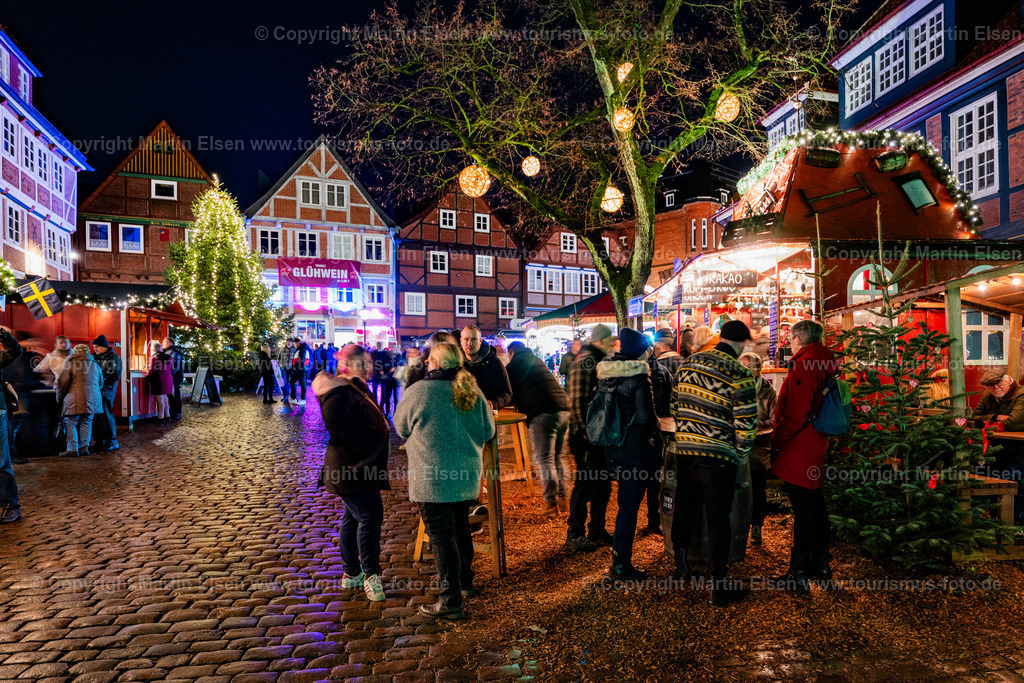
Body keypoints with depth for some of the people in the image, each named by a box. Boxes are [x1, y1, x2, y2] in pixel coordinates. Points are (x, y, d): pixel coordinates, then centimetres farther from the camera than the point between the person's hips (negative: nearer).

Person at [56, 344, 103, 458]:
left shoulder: (71, 363, -1)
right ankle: (84, 446, 7)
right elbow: (100, 384, 24)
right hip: (92, 400, 5)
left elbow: (62, 382, -4)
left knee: (71, 424, 2)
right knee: (86, 423, 11)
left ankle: (73, 449, 1)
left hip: (75, 400, -5)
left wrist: (59, 398, 7)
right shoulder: (95, 365, 16)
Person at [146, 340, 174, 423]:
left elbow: (152, 371, -15)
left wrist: (146, 376, 2)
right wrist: (171, 381, 23)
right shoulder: (168, 357, 11)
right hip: (168, 381, 7)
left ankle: (161, 417, 1)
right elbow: (172, 370, 15)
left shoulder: (153, 358, -10)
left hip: (158, 382, -7)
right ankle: (167, 416, 19)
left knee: (160, 401, -3)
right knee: (165, 400, 15)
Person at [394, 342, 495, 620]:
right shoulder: (473, 392, 1)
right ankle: (465, 583, 36)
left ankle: (451, 601, 5)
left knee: (441, 536, 1)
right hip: (467, 475, 6)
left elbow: (401, 427, 2)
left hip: (433, 478, -6)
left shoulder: (418, 391, -13)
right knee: (461, 528, 21)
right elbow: (488, 431, 8)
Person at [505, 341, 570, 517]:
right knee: (557, 457, 17)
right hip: (564, 409, 7)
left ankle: (551, 503, -3)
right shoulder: (537, 361, 26)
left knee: (544, 460, -2)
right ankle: (562, 498, 21)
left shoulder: (512, 366, 7)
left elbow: (510, 395, 11)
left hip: (542, 414, -7)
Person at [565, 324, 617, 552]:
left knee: (602, 484, 15)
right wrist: (585, 430, -20)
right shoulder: (585, 360, -14)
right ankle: (575, 535, 10)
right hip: (587, 435, -9)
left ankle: (597, 531, 27)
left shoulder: (600, 360, 16)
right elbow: (577, 400, -20)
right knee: (585, 484, -2)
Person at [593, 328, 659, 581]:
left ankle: (619, 557, 33)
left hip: (611, 446, 8)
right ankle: (620, 565, 8)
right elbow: (645, 418, -20)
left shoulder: (604, 374, 4)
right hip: (635, 448, -8)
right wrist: (656, 425, -2)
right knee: (630, 505, 1)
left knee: (625, 501, 22)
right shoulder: (639, 378, -17)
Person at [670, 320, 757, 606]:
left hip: (684, 450, 5)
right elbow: (746, 422, -14)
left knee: (685, 508, 20)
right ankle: (718, 585, 14)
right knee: (718, 519, 5)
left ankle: (681, 565, 37)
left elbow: (675, 403, 11)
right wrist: (741, 453, 2)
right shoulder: (739, 374, -14)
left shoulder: (688, 363, 4)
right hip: (718, 456, -5)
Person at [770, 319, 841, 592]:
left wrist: (776, 440, -12)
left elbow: (796, 415, -24)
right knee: (816, 503, 17)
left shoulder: (803, 367, -18)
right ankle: (820, 564, 30)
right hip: (816, 446, 10)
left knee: (804, 509, -4)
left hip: (798, 449, -10)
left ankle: (798, 574, 4)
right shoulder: (825, 366, 12)